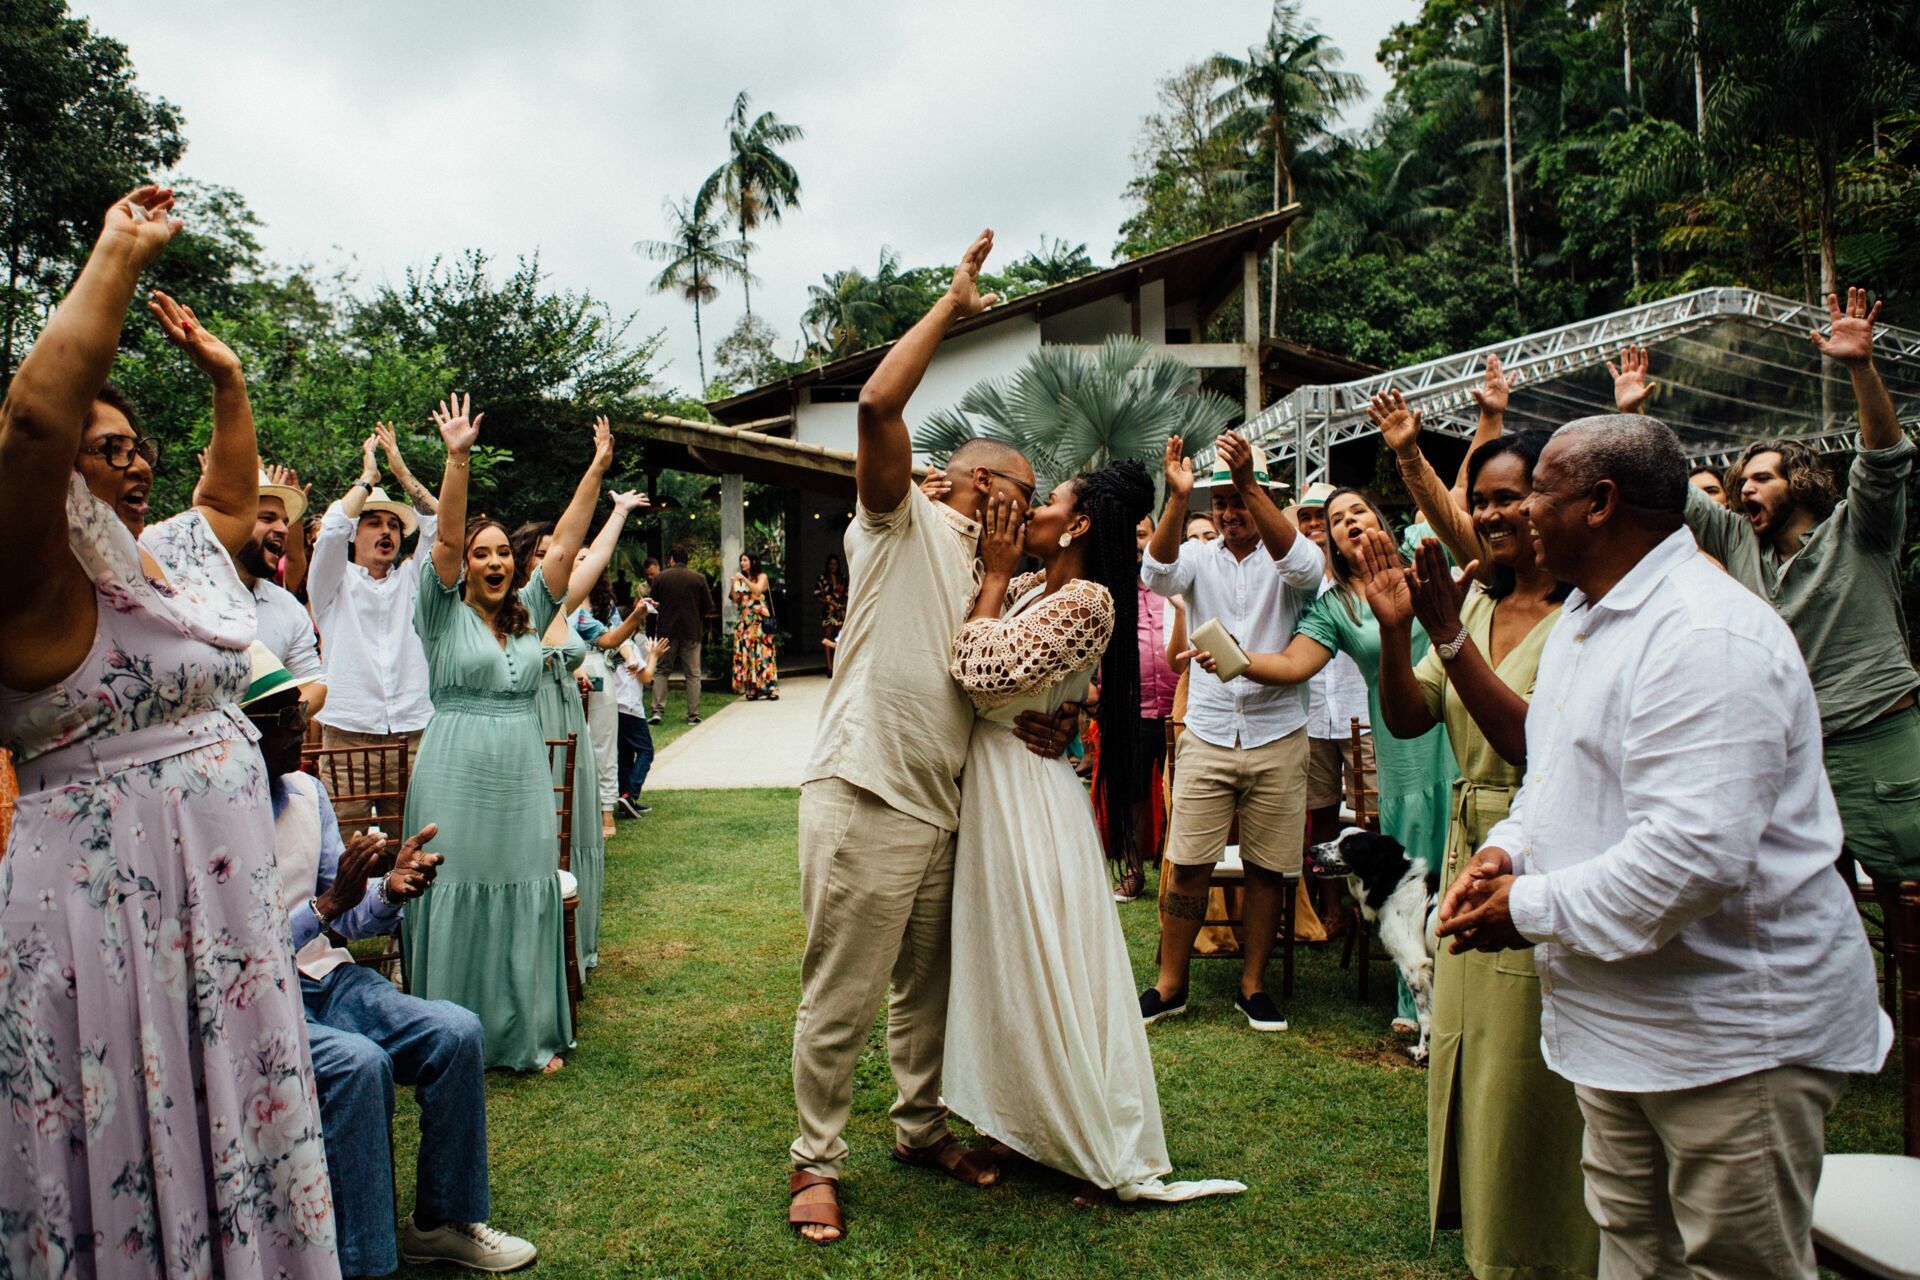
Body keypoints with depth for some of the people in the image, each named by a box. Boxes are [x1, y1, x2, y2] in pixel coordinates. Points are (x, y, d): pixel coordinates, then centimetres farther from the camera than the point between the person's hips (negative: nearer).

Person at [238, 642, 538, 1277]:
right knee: (358, 1062, -32)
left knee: (456, 1031, -12)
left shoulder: (306, 790, 5)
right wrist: (326, 905, -28)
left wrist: (390, 891, -11)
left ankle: (442, 1221, 7)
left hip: (324, 977, 7)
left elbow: (345, 922, 10)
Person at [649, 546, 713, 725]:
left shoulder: (660, 578, -2)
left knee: (661, 671, 10)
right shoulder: (698, 579, -3)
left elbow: (654, 603, 5)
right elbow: (709, 607, 0)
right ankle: (693, 715, 4)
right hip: (692, 631, 0)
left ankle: (657, 711, -1)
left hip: (667, 631, 0)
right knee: (693, 674, 6)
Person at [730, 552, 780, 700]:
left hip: (760, 619, -5)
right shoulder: (741, 580, 15)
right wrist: (733, 585, -1)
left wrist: (744, 579, -13)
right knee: (746, 652, -1)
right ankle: (752, 689, 1)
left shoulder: (761, 576, 3)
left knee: (763, 651, -10)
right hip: (745, 620, 5)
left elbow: (758, 589, -16)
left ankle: (771, 688, -10)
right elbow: (736, 600, 9)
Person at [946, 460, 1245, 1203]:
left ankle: (1109, 1156, 13)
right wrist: (992, 569, 6)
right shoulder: (1027, 588, 9)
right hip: (988, 783, 9)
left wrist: (995, 575, -12)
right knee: (1007, 961, 17)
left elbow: (983, 671, -24)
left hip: (1029, 797, -9)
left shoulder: (1087, 601, -18)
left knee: (1046, 971, -1)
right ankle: (1023, 1124, 33)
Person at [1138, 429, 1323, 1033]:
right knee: (1186, 865, 2)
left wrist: (1249, 482, -33)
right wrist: (1178, 498, -29)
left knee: (1268, 869, 8)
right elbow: (1157, 573, -15)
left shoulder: (1282, 559, 0)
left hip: (1277, 738, -1)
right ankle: (1170, 985, 15)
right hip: (1207, 736, 1)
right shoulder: (1199, 558, 5)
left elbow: (1303, 563, -24)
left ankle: (1253, 985, 23)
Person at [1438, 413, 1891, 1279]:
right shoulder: (1587, 613, 10)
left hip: (1734, 1030, -10)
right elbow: (1559, 769, 21)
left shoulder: (1708, 639, -24)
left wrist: (1533, 909, -21)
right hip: (1622, 1013, 10)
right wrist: (1508, 849, 1)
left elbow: (1694, 855, -33)